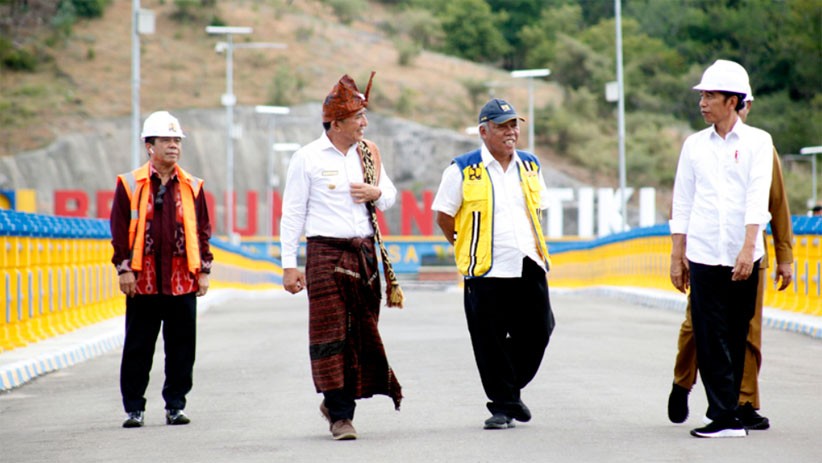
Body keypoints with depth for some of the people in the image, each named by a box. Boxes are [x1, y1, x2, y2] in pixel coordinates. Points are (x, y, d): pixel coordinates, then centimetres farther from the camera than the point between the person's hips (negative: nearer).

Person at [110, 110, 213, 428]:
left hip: (183, 280, 2)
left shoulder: (192, 187, 10)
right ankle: (134, 408, 10)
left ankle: (175, 406, 14)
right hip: (143, 280, -2)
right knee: (138, 348, 2)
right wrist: (124, 268, -5)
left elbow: (203, 231, 13)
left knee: (181, 347, 4)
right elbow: (120, 230, 1)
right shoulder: (130, 185, 2)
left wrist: (204, 270, 7)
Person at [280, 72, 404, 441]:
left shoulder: (368, 153, 10)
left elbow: (390, 195, 22)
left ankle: (338, 400, 22)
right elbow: (292, 213, -2)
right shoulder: (307, 158, -3)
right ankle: (340, 414, 1)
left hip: (365, 252, 5)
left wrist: (376, 193, -3)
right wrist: (289, 264, -6)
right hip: (326, 254, -5)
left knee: (364, 333, 7)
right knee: (330, 334, -5)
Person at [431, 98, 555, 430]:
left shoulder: (530, 166, 11)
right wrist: (470, 249, 8)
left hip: (529, 267, 5)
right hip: (485, 272, -4)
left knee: (536, 333, 6)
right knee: (491, 342, -2)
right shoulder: (463, 170, -4)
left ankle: (513, 389, 28)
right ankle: (502, 405, 9)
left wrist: (531, 244, 14)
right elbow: (444, 216, 2)